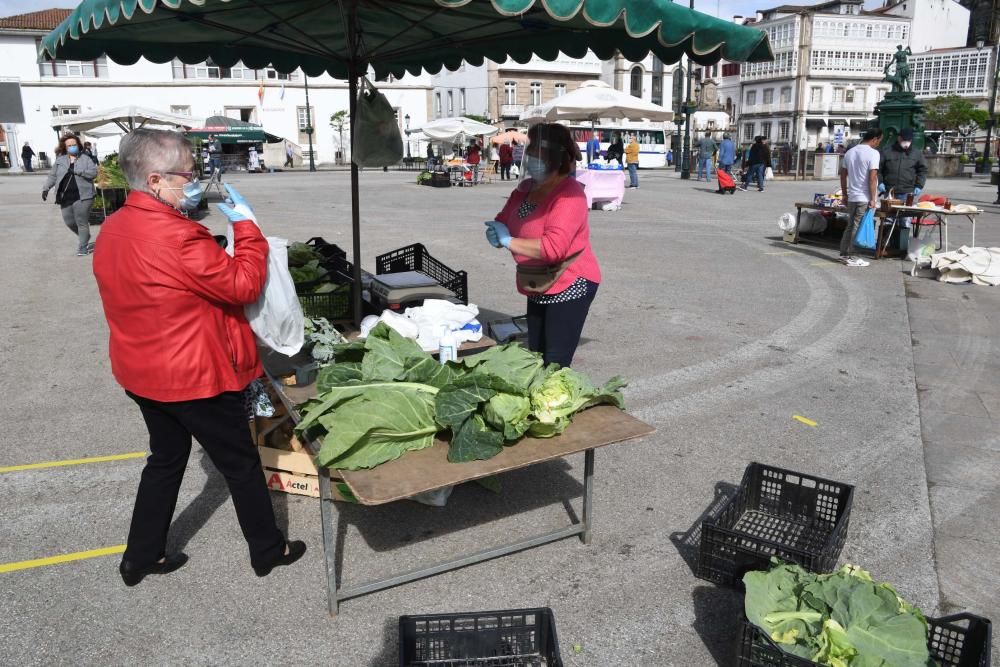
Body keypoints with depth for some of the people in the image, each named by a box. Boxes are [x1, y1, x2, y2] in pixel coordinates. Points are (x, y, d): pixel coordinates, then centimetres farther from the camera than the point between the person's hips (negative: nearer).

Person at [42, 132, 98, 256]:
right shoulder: (60, 160, 10)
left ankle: (82, 247, 5)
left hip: (82, 196, -4)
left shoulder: (86, 158, 2)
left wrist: (77, 171, -19)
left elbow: (94, 172, -10)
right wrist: (46, 188, 1)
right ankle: (84, 238, 34)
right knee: (69, 222, 9)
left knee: (82, 222, -4)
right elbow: (52, 176, 13)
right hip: (65, 197, 4)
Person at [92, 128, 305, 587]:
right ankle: (268, 551, 27)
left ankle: (141, 557, 35)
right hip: (195, 377, -9)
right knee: (242, 464, 10)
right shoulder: (177, 237, -28)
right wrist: (245, 224, -12)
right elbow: (243, 285, -21)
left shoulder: (112, 229, 2)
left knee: (166, 459, 25)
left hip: (141, 373, 9)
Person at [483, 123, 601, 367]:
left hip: (569, 286, -9)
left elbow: (553, 248, -33)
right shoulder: (527, 187, 5)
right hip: (539, 288, 9)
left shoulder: (569, 194, -22)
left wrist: (509, 241, -23)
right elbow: (504, 221, 14)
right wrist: (496, 233, -11)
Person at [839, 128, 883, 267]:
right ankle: (851, 257, 3)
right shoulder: (873, 153, -12)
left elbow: (843, 174, 14)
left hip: (852, 196, 7)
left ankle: (844, 254, 18)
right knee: (858, 227, -1)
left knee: (850, 226, 15)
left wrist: (845, 194, 21)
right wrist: (873, 199, -14)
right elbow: (872, 178, -17)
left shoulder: (850, 152, 11)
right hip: (864, 198, -7)